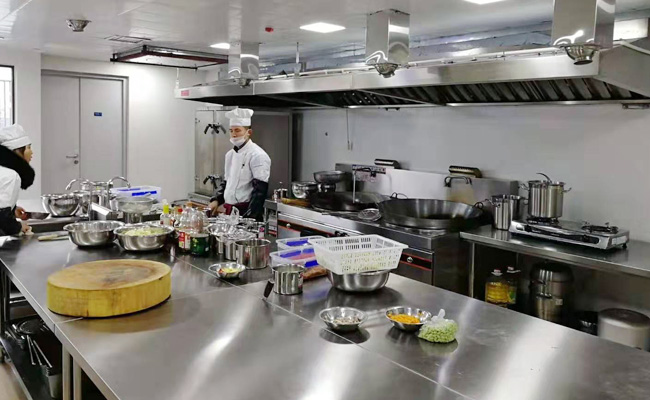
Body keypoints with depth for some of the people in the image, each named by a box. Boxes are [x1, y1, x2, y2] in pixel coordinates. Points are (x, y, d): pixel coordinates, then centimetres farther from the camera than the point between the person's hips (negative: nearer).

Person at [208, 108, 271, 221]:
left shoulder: (258, 156, -12)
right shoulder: (230, 154, 14)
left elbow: (260, 190, -17)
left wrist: (248, 217, -21)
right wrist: (216, 200, 7)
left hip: (246, 212, -7)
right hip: (229, 212, 7)